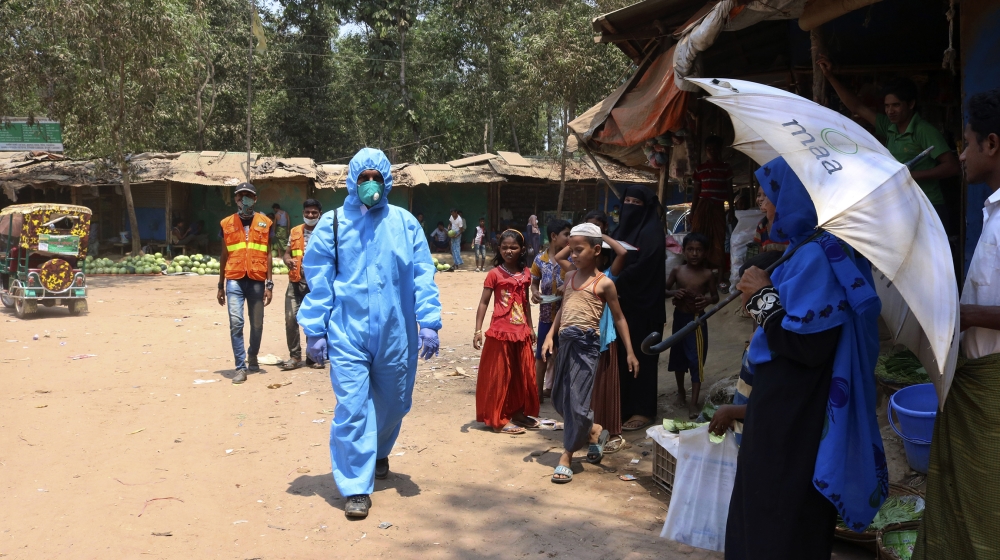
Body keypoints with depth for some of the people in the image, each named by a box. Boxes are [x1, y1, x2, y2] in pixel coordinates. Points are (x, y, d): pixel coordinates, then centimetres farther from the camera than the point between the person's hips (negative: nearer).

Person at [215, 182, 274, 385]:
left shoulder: (264, 222, 6)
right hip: (234, 280, 0)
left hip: (257, 280, 0)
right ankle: (241, 367, -2)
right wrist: (221, 285, 11)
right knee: (236, 322, -9)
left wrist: (269, 284, 0)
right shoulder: (227, 223, 8)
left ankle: (253, 357, 32)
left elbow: (268, 254, 6)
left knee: (257, 324, 8)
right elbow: (224, 255, 13)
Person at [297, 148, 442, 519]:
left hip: (396, 333, 2)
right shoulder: (332, 224, 1)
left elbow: (423, 276, 3)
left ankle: (378, 454, 45)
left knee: (392, 403, 15)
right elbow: (317, 280, 1)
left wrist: (429, 323, -5)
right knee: (352, 408, -7)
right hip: (347, 334, -2)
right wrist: (315, 331, -2)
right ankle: (356, 487, 5)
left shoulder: (405, 223, 4)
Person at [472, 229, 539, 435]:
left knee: (522, 375, 13)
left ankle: (518, 413, 27)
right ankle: (499, 419, 9)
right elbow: (484, 303, -8)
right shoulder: (495, 274, -9)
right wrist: (478, 330, -15)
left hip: (521, 332, 6)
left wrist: (530, 327, 17)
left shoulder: (525, 273, 6)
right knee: (499, 375, 1)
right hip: (500, 332, -6)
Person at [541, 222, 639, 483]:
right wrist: (550, 336, 11)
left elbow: (619, 318, 1)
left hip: (586, 342, -7)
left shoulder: (604, 283, -4)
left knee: (576, 399, -5)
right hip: (565, 341, 7)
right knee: (559, 397, 12)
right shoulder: (569, 276, 13)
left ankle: (566, 457, 4)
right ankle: (594, 431, 33)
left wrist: (630, 352, 0)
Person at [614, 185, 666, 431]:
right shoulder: (623, 229, 15)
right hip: (623, 302, 8)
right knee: (622, 354, 9)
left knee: (640, 355, -3)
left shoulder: (651, 232, -10)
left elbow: (642, 268, -19)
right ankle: (624, 405, 18)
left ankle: (643, 410, 5)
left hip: (642, 304, -8)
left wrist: (614, 283, -15)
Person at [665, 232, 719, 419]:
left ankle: (694, 402, 1)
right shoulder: (677, 271, -3)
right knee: (678, 356, 16)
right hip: (679, 317, 3)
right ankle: (681, 391, 38)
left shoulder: (708, 274, -7)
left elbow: (716, 296, 0)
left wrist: (708, 300, -22)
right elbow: (663, 290, 1)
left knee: (696, 360, -3)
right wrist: (673, 293, -20)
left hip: (697, 320, -3)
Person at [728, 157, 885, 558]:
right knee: (765, 512, 22)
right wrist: (763, 299, 3)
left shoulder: (816, 255, -21)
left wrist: (764, 297, -16)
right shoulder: (810, 249, 9)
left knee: (781, 527, 4)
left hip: (795, 416, -10)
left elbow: (808, 344, -27)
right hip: (789, 409, 10)